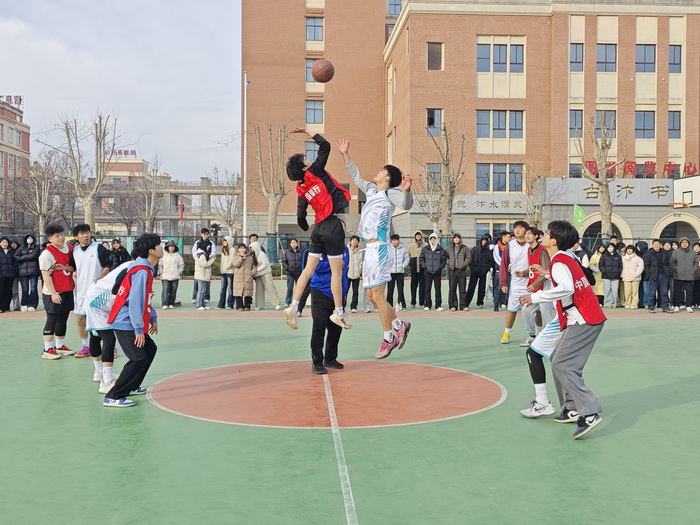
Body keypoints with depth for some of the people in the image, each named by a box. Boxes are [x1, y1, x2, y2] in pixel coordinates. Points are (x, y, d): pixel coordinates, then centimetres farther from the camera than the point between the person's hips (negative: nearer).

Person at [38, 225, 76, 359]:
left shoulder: (69, 249, 6)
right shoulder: (46, 254, -13)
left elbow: (74, 267, 13)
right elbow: (46, 275, -16)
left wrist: (64, 267, -9)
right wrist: (53, 293, -20)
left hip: (67, 291, 7)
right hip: (53, 292, -6)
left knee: (63, 319, 13)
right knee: (52, 319, -5)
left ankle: (60, 346, 24)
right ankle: (47, 350, 1)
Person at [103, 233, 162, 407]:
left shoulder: (147, 269, 12)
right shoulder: (142, 271, -20)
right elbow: (135, 301, -24)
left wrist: (153, 318, 20)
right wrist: (139, 329, -23)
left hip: (131, 323, 11)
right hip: (126, 323, -11)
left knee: (150, 349, 19)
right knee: (139, 358, -13)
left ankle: (132, 386, 30)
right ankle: (112, 397, -9)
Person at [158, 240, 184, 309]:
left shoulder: (178, 256, 8)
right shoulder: (163, 255, 6)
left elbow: (181, 265, 13)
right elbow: (160, 265, 10)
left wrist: (179, 272, 1)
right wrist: (160, 272, 0)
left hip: (175, 276, 2)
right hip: (165, 276, -2)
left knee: (173, 291, 4)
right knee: (165, 290, -11)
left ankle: (171, 304, 12)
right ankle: (165, 304, -15)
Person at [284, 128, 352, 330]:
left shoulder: (300, 189, 9)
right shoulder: (315, 172, -6)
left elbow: (300, 218, 10)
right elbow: (325, 145, -2)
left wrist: (309, 229, 29)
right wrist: (307, 131, 7)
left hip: (319, 228, 6)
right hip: (332, 226, -6)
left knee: (308, 270, 12)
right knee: (336, 272, 1)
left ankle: (293, 308, 8)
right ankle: (339, 313, 7)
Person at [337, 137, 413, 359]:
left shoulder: (391, 193, -9)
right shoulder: (371, 189, 16)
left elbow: (406, 204, -28)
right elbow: (357, 177, 33)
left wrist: (406, 189, -47)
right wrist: (345, 155, 33)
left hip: (379, 249, -9)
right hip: (370, 249, 9)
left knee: (377, 295, -6)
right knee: (372, 295, 13)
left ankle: (388, 339, 4)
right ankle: (399, 326, 24)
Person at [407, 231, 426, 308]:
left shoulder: (425, 246, 3)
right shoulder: (411, 246, 11)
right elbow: (408, 256, 17)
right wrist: (410, 264, 6)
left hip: (422, 268, -2)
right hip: (414, 268, 2)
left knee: (422, 285, -3)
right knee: (413, 285, 4)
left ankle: (421, 303, 1)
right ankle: (413, 303, 11)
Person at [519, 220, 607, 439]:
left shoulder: (559, 262, -14)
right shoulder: (569, 257, 13)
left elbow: (567, 287, -32)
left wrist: (535, 297, -27)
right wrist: (548, 274, 28)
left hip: (583, 320, -10)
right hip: (585, 317, 10)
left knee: (562, 365, -13)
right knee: (558, 359, 16)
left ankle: (589, 413, -18)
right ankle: (572, 408, 20)